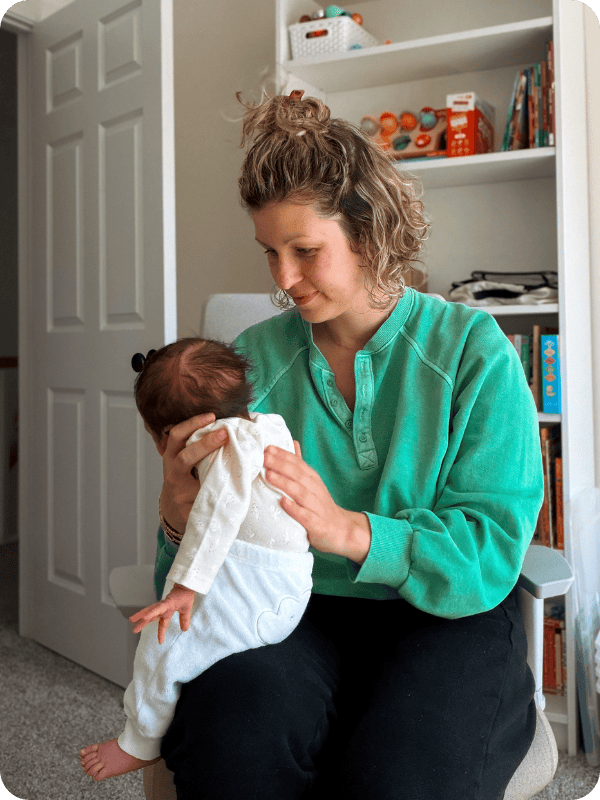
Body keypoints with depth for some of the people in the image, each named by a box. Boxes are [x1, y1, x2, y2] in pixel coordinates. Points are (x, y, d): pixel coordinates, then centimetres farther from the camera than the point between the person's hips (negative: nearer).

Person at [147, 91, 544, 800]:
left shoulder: (472, 348, -3)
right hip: (297, 612, 2)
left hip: (447, 615, -1)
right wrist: (182, 512, -21)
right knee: (233, 735, -30)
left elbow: (493, 546, -10)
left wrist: (349, 530, -26)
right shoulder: (254, 358, 4)